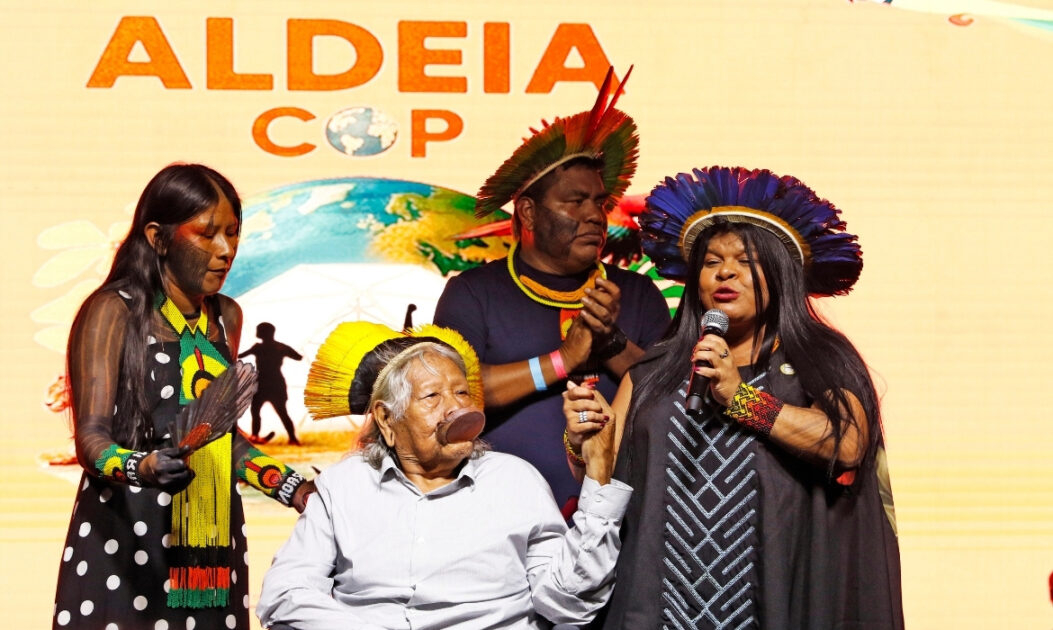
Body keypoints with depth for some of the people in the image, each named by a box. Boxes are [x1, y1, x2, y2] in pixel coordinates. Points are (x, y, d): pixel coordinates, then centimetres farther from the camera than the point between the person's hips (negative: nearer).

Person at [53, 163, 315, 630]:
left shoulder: (225, 317, 13)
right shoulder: (113, 311, -7)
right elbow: (91, 438, -14)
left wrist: (291, 487, 13)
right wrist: (142, 469, -33)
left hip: (212, 548, 6)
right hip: (125, 547, -5)